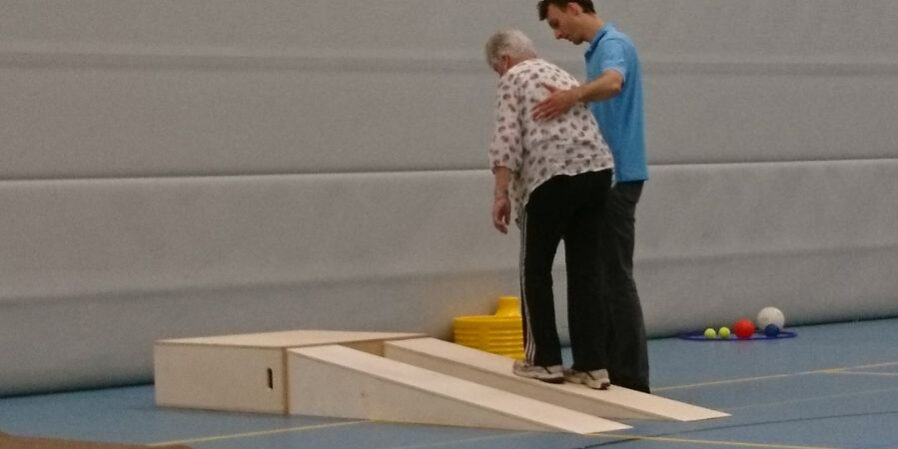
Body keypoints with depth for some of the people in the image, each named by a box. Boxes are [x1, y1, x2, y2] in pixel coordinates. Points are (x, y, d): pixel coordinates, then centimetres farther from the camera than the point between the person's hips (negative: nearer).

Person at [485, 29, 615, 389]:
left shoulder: (513, 80, 5)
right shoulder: (561, 75, 27)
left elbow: (507, 140, -8)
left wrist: (501, 194, -11)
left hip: (552, 174, -7)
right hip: (596, 168, 7)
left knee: (535, 269, 7)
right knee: (586, 269, 8)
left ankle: (544, 360, 10)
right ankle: (592, 365, 5)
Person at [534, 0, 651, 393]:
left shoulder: (613, 44, -15)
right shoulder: (598, 49, 17)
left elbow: (613, 83, -39)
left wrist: (573, 96, -57)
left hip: (617, 177, -10)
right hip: (603, 176, 10)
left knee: (616, 276, -8)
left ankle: (631, 376, -7)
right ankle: (610, 364, 16)